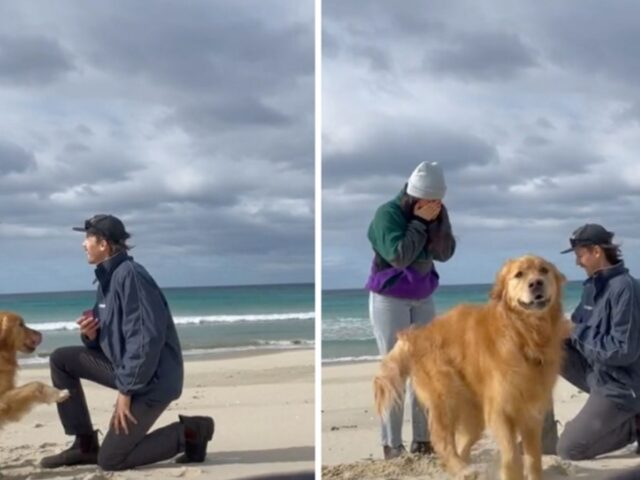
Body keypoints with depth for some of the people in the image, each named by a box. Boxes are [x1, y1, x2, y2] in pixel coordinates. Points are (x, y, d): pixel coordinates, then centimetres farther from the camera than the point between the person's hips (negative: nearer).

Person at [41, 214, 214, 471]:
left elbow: (147, 337, -26)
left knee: (110, 460, -8)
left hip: (151, 378, -9)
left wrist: (126, 390, -21)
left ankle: (189, 433, 4)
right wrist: (90, 334, -5)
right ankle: (85, 445, 10)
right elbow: (108, 338, 18)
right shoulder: (107, 278, 11)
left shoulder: (129, 275, -19)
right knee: (61, 359, 7)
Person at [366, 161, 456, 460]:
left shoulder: (437, 213, 2)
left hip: (423, 299, 6)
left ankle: (423, 438, 8)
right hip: (389, 299, -6)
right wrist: (419, 222, -21)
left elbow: (445, 253, -6)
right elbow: (399, 255, -26)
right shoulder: (388, 213, -16)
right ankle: (391, 443, -4)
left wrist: (435, 222, -18)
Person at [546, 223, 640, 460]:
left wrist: (578, 334, -18)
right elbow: (581, 333, 15)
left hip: (619, 386, -9)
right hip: (595, 371, 9)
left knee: (568, 449, -10)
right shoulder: (593, 285, 6)